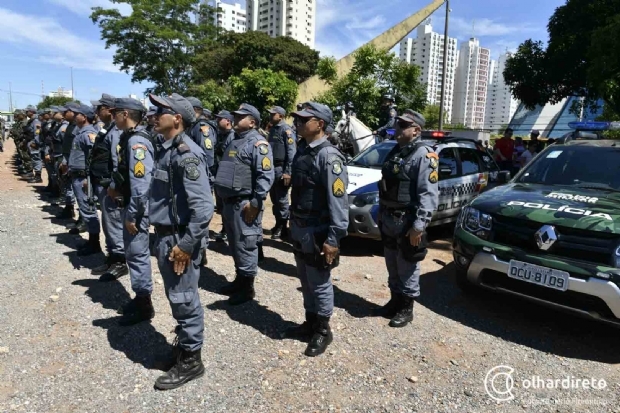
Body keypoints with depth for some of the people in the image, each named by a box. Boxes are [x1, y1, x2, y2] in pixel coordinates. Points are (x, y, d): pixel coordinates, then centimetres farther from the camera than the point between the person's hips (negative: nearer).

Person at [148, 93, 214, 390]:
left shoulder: (186, 153, -19)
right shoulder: (166, 149, 12)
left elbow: (203, 206, -25)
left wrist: (186, 244, -22)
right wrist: (162, 237, 18)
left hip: (179, 239, -10)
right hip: (165, 236, 10)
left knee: (184, 300, 3)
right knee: (176, 299, 20)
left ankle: (191, 360, 19)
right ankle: (184, 347, 37)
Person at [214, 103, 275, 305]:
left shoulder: (257, 143, -11)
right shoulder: (235, 141, 18)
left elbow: (266, 176, -19)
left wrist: (255, 202, -22)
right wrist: (221, 197, 19)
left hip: (245, 204, -9)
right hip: (229, 202, 9)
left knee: (245, 245, -1)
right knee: (235, 245, 17)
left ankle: (247, 287, 11)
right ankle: (239, 279, 31)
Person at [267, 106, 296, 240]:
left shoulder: (286, 129, -10)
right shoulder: (273, 129, 15)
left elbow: (292, 152, -16)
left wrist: (288, 172, -20)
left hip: (281, 169, -8)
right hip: (272, 168, 9)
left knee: (282, 199, -2)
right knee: (274, 198, 14)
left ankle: (282, 228, 7)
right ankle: (278, 224, 26)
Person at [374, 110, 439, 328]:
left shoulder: (423, 154, -14)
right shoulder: (396, 151, 13)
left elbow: (429, 194, -21)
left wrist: (419, 225, -25)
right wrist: (381, 215, 17)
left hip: (408, 223, -8)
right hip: (389, 220, 8)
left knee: (407, 268, 5)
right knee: (392, 266, 18)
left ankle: (406, 309, 20)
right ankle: (395, 301, 33)